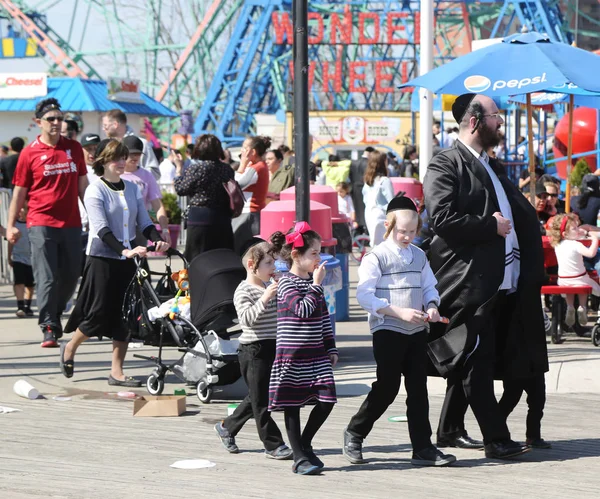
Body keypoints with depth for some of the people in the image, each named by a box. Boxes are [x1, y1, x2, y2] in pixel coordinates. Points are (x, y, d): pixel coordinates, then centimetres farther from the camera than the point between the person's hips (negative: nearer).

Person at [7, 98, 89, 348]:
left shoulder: (74, 148, 9)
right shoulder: (30, 153, -1)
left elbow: (82, 185, 17)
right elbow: (19, 191, 3)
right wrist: (10, 225, 0)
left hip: (71, 224, 4)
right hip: (41, 224, -4)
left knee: (71, 277, 10)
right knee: (47, 278, -9)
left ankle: (54, 315, 30)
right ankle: (48, 328, -7)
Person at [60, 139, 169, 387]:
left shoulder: (132, 189, 11)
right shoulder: (95, 190, -7)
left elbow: (144, 222, 7)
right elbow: (101, 229, -17)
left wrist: (158, 240, -14)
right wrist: (124, 250, -29)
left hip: (128, 258, 5)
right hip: (102, 258, -5)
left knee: (125, 315, 1)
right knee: (99, 313, -5)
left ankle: (116, 372, 7)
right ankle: (69, 348, 22)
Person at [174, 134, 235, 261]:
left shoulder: (196, 168, -9)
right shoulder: (227, 169, 7)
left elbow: (181, 189, -1)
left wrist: (179, 169, 8)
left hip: (200, 219, -5)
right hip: (223, 220, 5)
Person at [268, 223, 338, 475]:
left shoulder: (313, 282, 12)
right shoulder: (287, 284, -10)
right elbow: (303, 310, -23)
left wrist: (331, 348, 17)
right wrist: (317, 285, -17)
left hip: (316, 355, 7)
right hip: (292, 356, -7)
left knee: (326, 400, -3)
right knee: (292, 405, 0)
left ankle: (305, 444, 17)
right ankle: (300, 457, 5)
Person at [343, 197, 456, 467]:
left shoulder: (419, 256, 11)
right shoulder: (376, 257, -7)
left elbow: (429, 287, 18)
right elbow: (365, 295, -14)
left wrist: (432, 307, -5)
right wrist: (399, 312, -20)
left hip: (417, 332, 5)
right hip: (387, 331, -5)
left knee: (418, 389, 3)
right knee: (387, 387, -3)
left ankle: (422, 448, 5)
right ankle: (354, 433, 17)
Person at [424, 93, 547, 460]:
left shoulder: (494, 168, 22)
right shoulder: (446, 166, -7)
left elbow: (524, 213, 29)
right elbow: (442, 219, -19)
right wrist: (491, 227, -14)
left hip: (501, 283, 9)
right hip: (470, 282, -9)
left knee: (471, 361, 14)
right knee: (477, 362, -7)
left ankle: (450, 430, 24)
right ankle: (497, 439, -9)